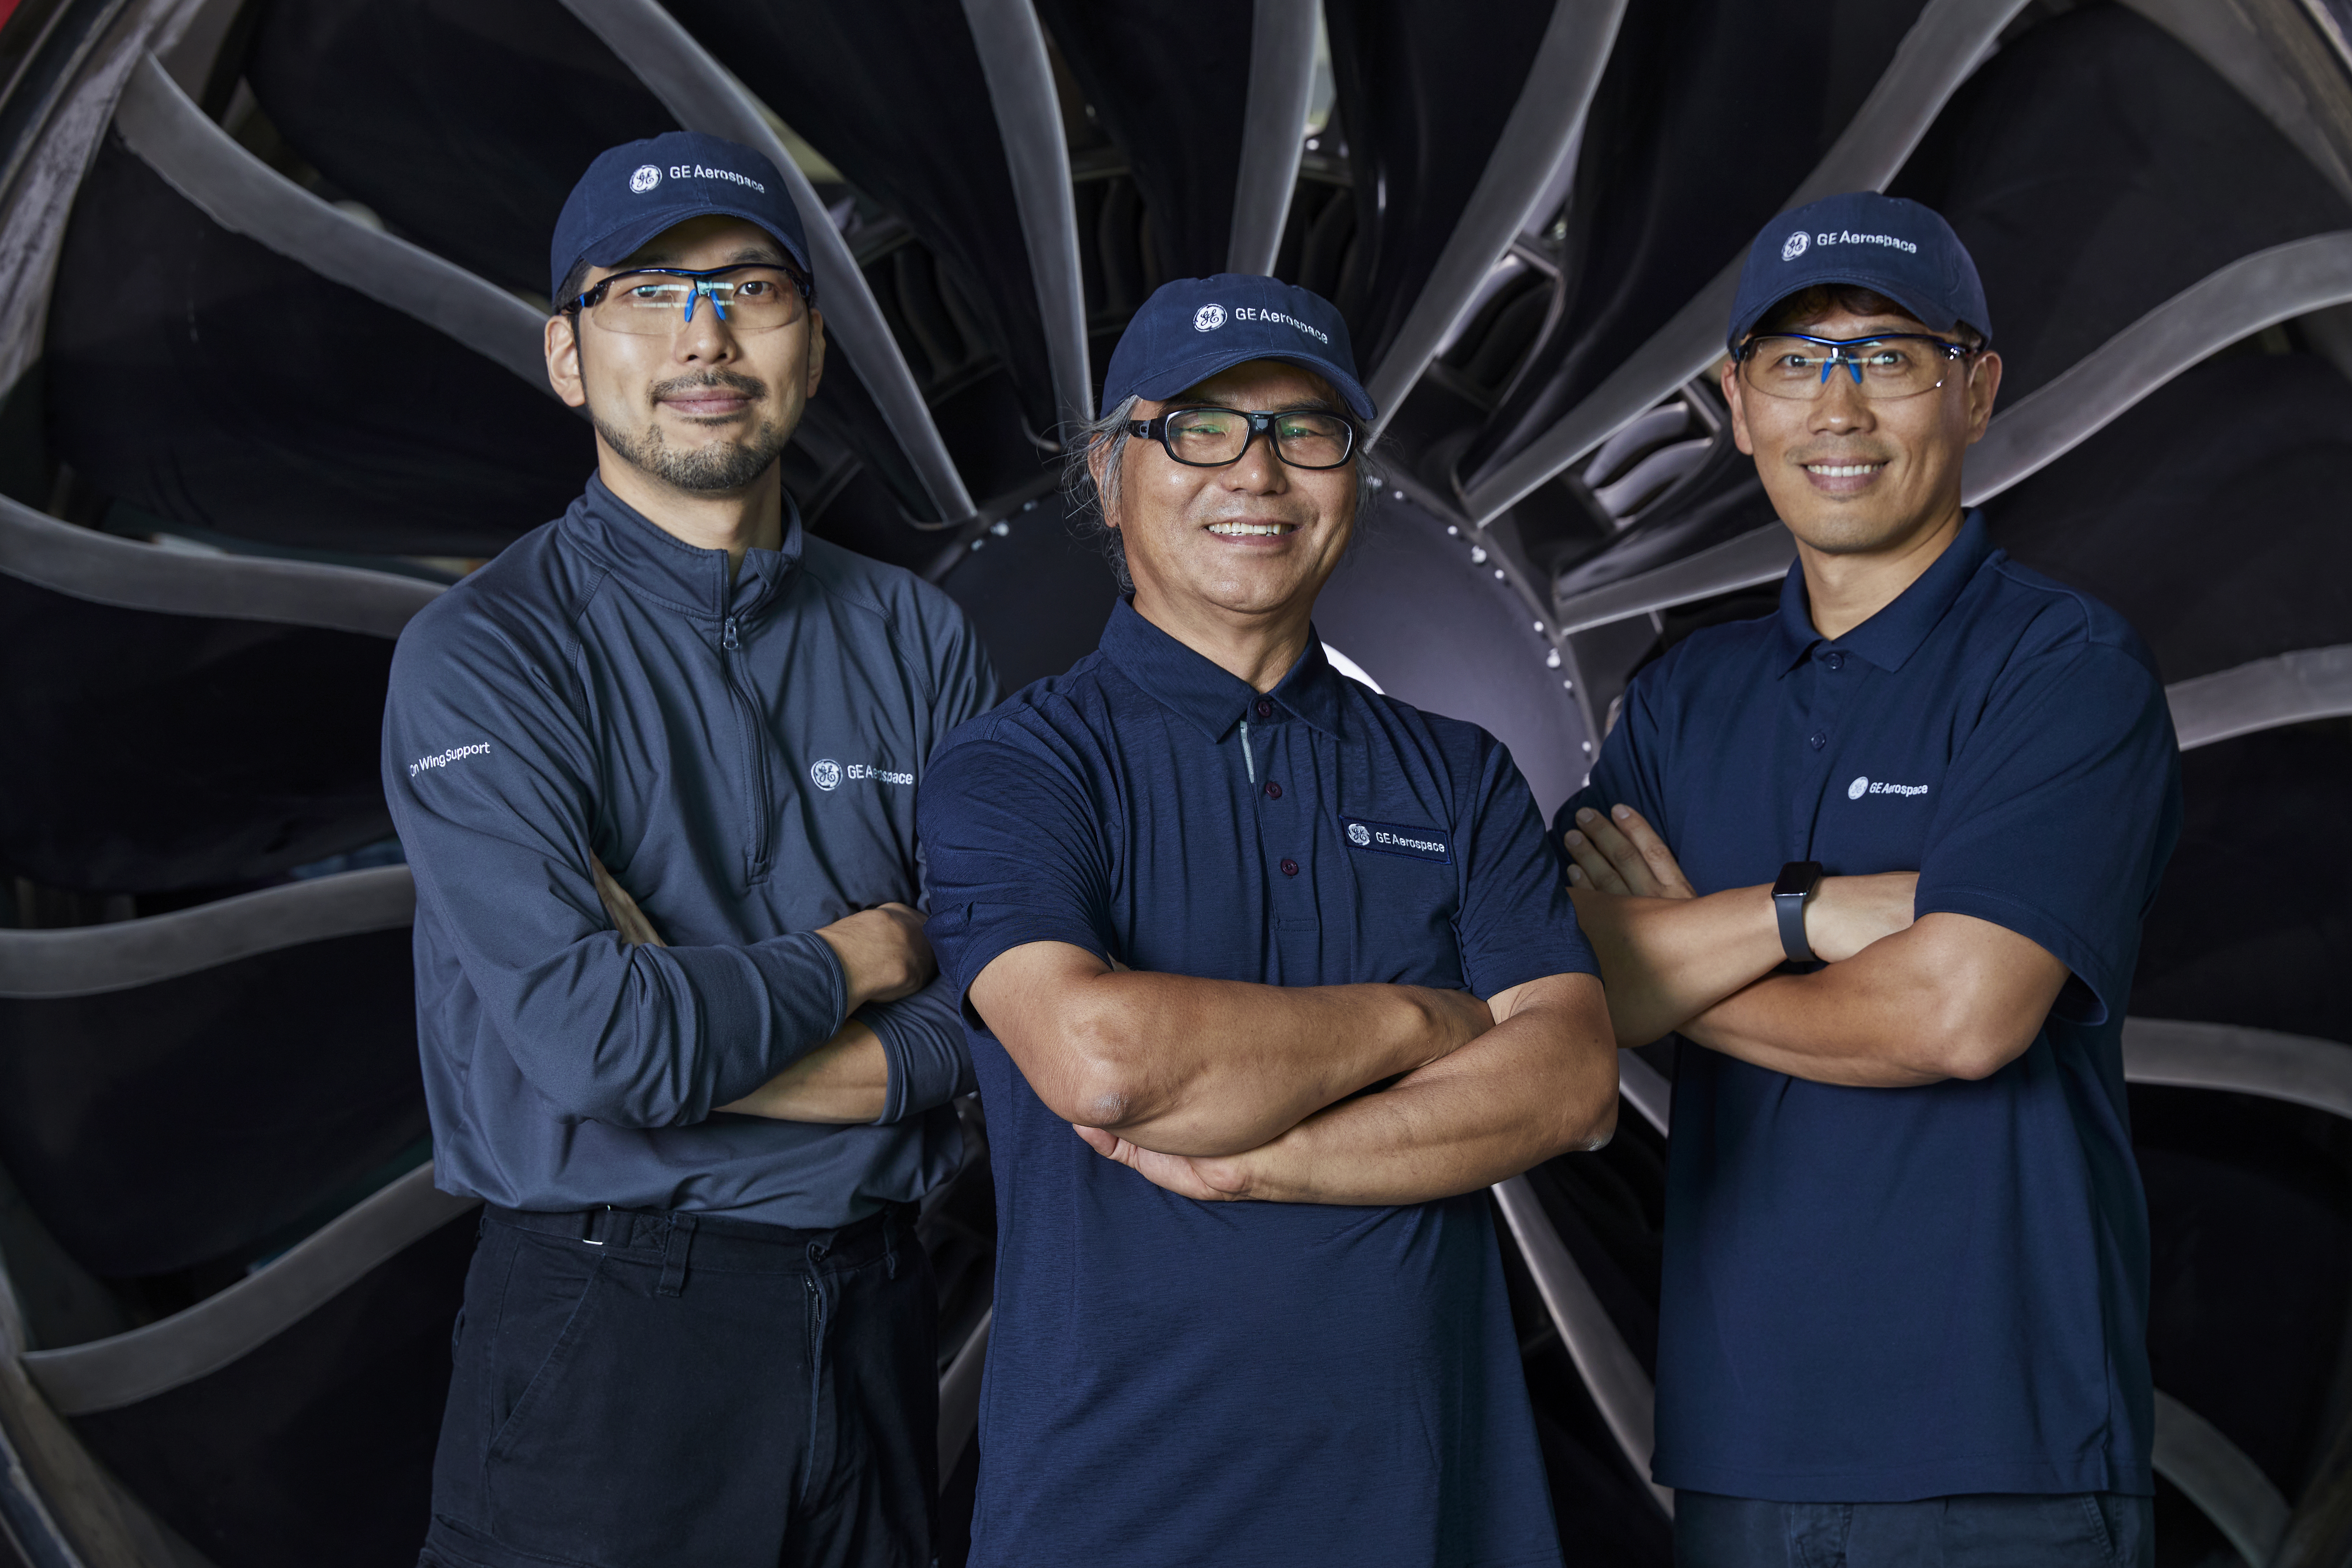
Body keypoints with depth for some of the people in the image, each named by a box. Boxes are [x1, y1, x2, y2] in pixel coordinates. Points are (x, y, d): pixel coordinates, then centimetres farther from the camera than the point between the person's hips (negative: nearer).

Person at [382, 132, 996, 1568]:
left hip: (876, 1322, 4)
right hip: (606, 1334, -4)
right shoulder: (485, 655, -8)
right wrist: (846, 966, -5)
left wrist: (706, 1046, -13)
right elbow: (592, 1039, -20)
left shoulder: (916, 638, 6)